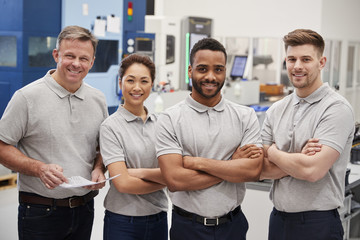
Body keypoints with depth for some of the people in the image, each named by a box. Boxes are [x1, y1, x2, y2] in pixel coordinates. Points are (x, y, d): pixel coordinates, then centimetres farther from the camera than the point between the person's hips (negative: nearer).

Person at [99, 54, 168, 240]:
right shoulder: (111, 127, -9)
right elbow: (122, 183, -16)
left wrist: (142, 172, -16)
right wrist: (162, 180, -7)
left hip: (158, 218, 4)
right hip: (123, 222, -4)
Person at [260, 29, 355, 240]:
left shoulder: (337, 109, -13)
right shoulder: (276, 110, 6)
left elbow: (312, 170, -22)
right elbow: (262, 169, 1)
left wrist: (273, 152, -7)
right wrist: (299, 159, -16)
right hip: (278, 219, 5)